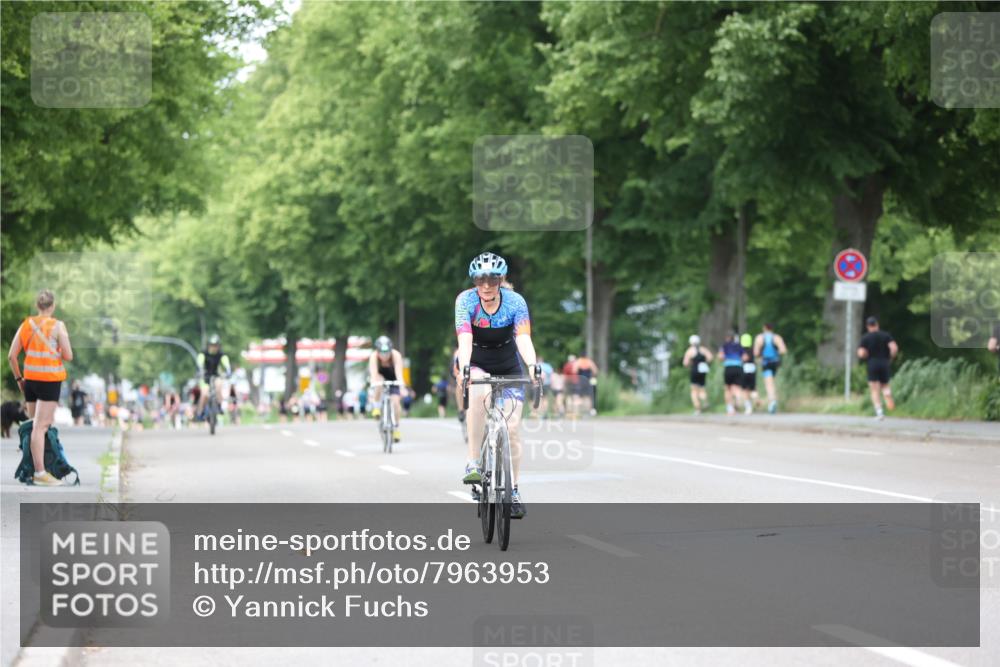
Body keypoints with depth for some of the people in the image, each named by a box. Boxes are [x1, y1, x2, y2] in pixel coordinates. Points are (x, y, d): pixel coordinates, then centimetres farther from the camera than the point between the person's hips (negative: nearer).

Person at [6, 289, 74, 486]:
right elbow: (68, 356, -11)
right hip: (50, 379, -5)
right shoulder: (57, 326, -7)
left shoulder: (26, 325, 6)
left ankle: (35, 469, 17)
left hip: (30, 379, 5)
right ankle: (40, 473, -11)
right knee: (41, 427, -8)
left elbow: (11, 356, 5)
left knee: (35, 425, 15)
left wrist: (18, 378, 15)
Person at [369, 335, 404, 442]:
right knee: (379, 382, -36)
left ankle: (396, 427, 2)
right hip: (380, 377, 0)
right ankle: (376, 408, -20)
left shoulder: (396, 355, -32)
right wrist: (374, 384, -61)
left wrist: (401, 386, -59)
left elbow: (399, 372, -43)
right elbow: (373, 373, -42)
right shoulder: (374, 357, -31)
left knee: (395, 402, -17)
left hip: (392, 379, 0)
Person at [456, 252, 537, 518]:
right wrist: (464, 369, -53)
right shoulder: (466, 300, -23)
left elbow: (523, 338, -33)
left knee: (512, 428, -8)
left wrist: (532, 366, -52)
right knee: (478, 394, -36)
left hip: (508, 367, 1)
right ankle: (473, 463, -30)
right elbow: (464, 338, -35)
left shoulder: (515, 301, -21)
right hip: (476, 365, -1)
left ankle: (513, 490, 9)